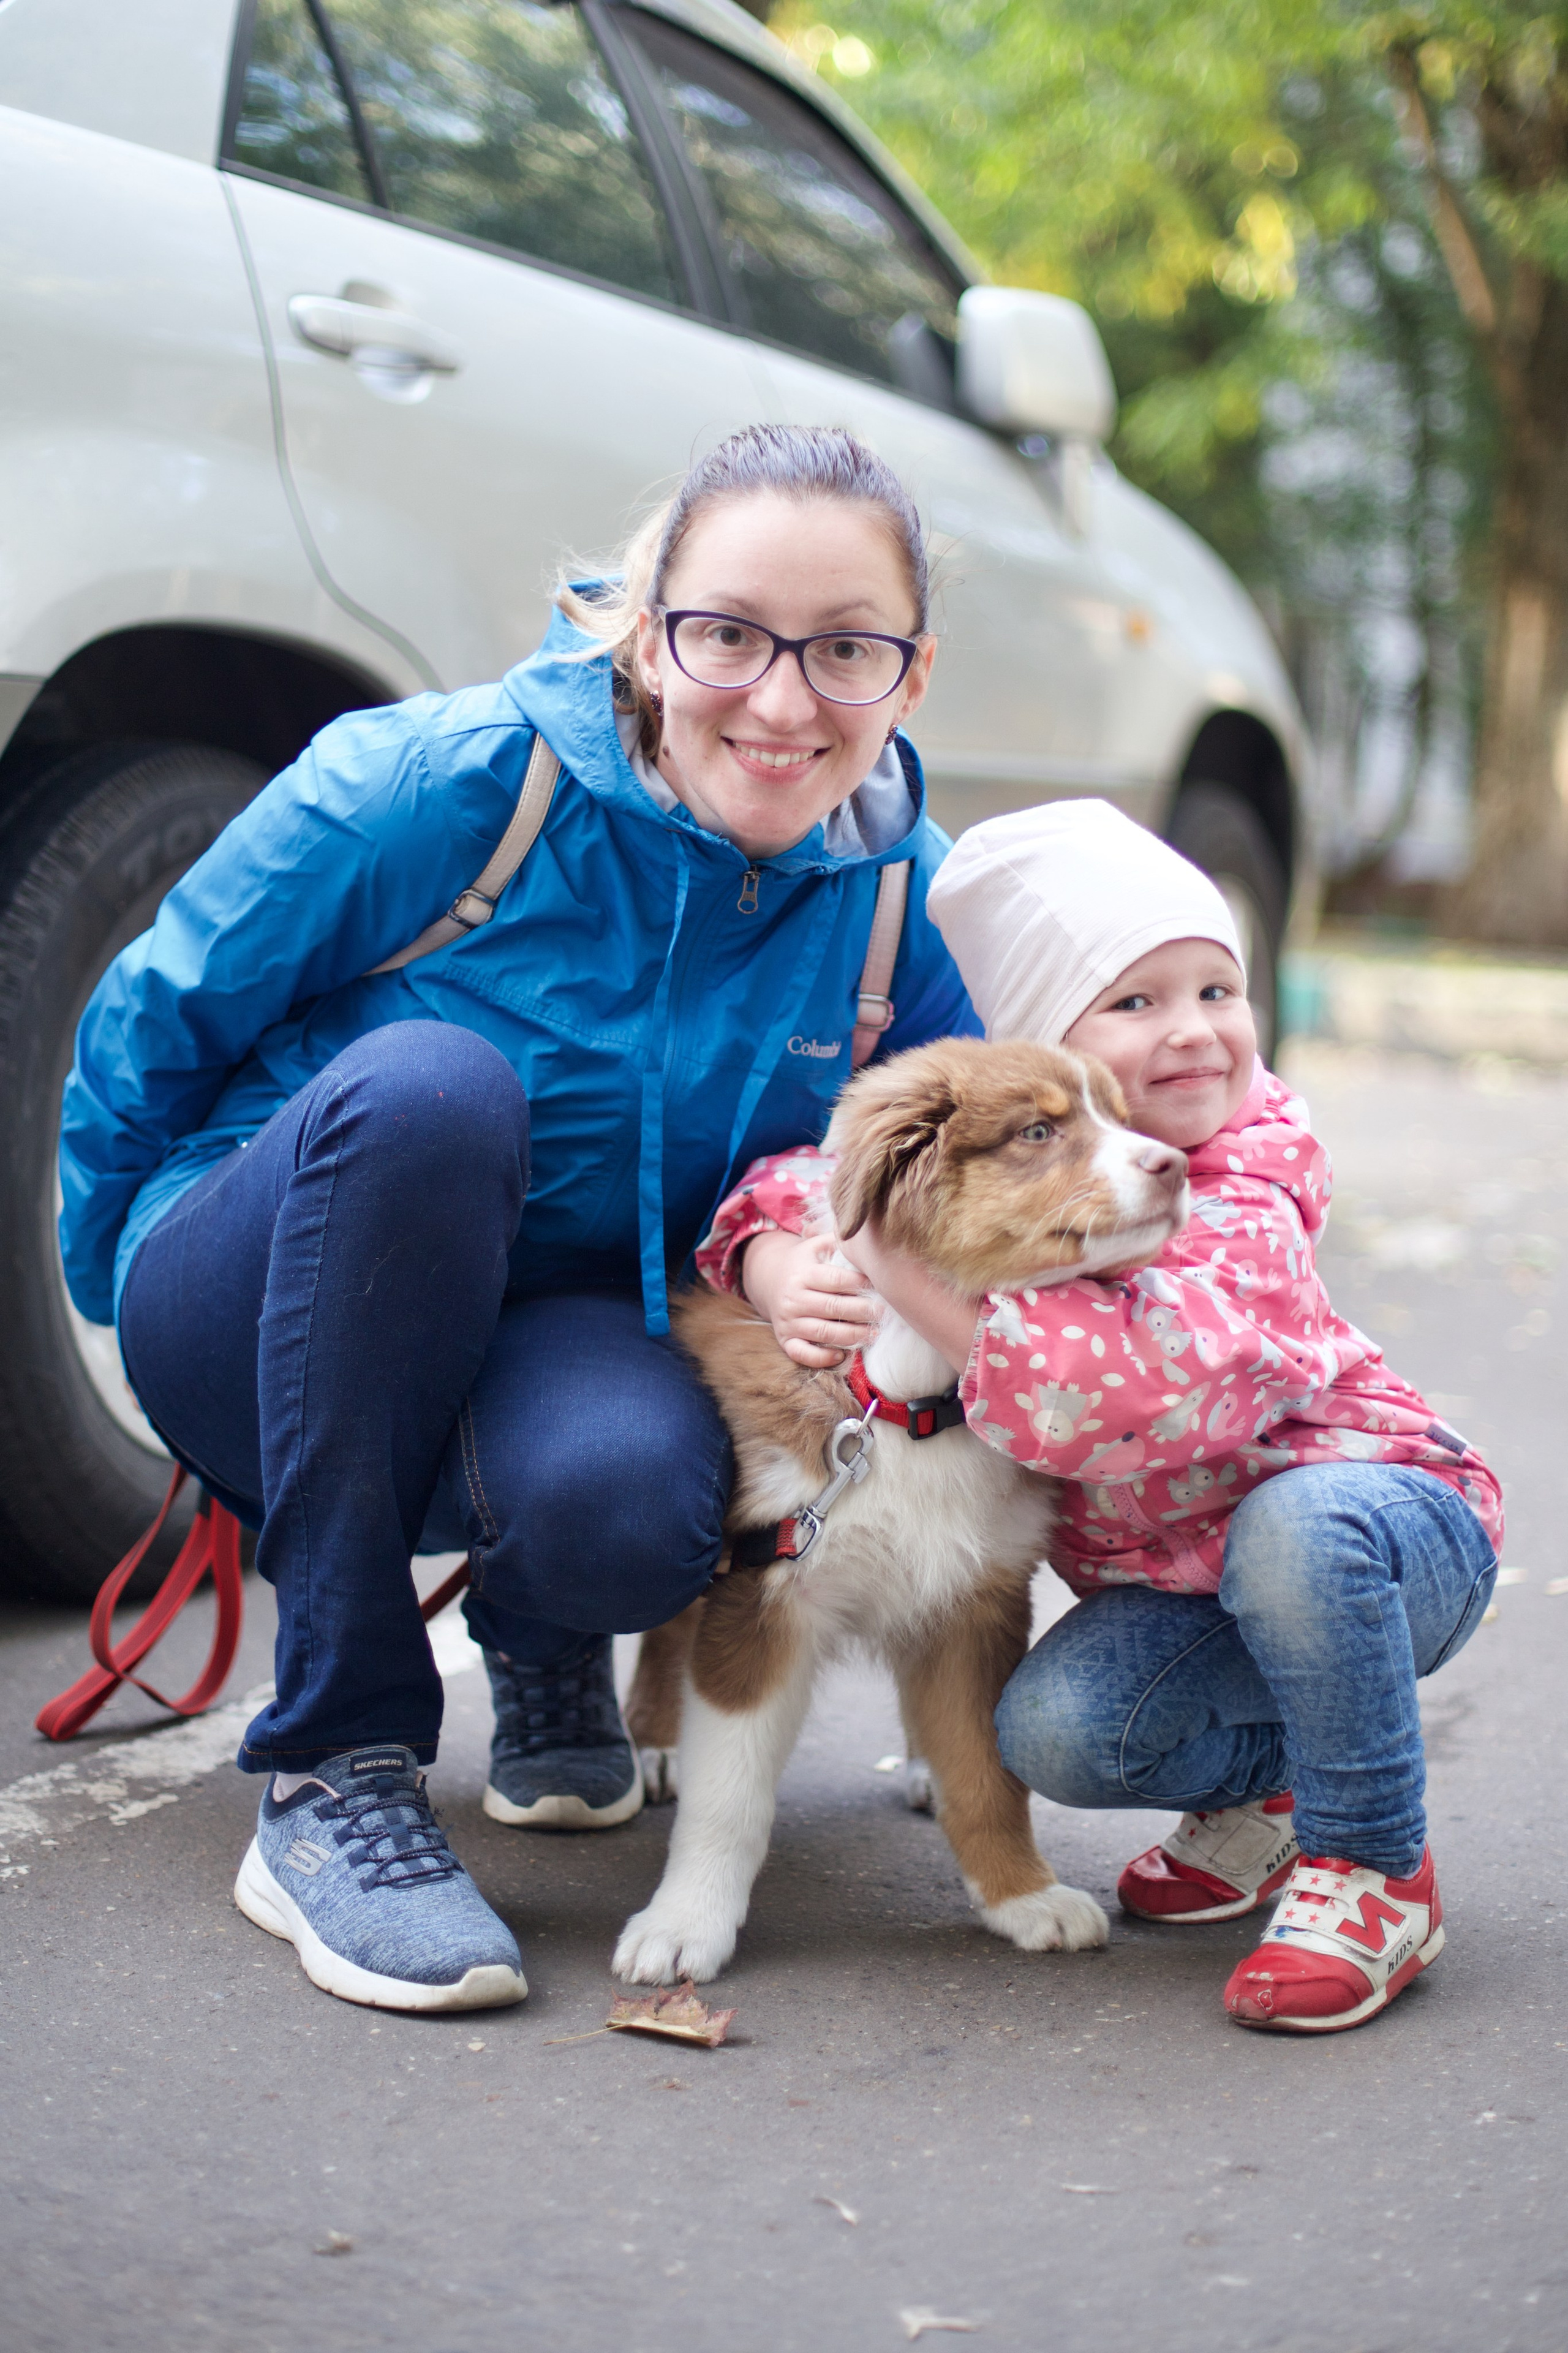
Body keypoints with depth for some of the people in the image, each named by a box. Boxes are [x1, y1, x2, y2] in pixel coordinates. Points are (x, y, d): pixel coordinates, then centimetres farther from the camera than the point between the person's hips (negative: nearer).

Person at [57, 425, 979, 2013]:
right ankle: (333, 1775, -26)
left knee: (631, 1495, -36)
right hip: (270, 1328, -1)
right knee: (424, 1082, -36)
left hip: (573, 1332, 2)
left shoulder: (911, 899, -9)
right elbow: (152, 1021, -6)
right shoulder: (445, 787, -20)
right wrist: (131, 1300, 6)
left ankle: (543, 1640, 8)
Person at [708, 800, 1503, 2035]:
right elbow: (801, 1182, 2)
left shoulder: (1243, 1218, -27)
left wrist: (907, 1273, -39)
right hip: (1179, 1582, 5)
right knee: (1052, 1728, -20)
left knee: (1300, 1525, -38)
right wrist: (785, 1278, -23)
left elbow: (1138, 1385, -44)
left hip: (1392, 1527, -5)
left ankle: (1376, 1870, -16)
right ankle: (1259, 1783, 13)